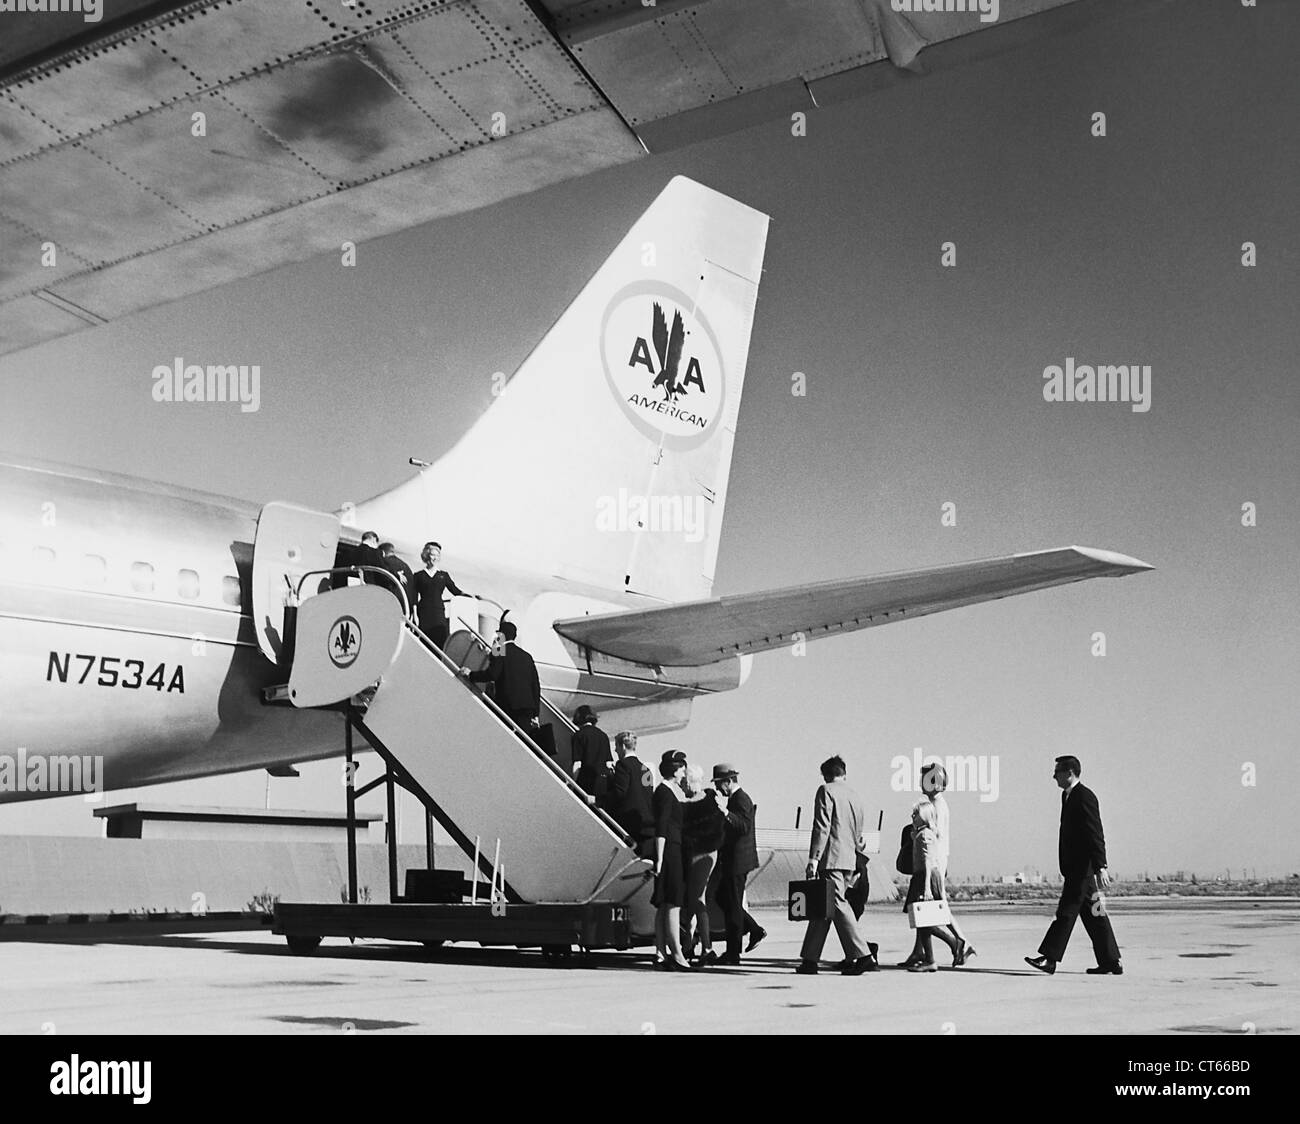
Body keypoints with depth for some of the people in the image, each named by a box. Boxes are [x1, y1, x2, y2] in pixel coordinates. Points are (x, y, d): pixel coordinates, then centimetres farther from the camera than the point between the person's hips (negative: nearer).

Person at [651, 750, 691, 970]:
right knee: (673, 904, -9)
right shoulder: (664, 793, -11)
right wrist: (660, 858, -19)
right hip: (669, 851, -10)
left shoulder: (674, 791, 18)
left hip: (675, 851, 10)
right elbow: (660, 829, -16)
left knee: (663, 906, 9)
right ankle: (676, 954, -9)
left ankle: (662, 953, 11)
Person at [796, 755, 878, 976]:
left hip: (831, 858, -8)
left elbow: (822, 827, -13)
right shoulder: (854, 796, 18)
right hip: (849, 859, 8)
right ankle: (809, 959, 13)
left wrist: (813, 858, -15)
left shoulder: (826, 791, -4)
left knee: (838, 904, -7)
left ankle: (863, 956, -12)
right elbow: (858, 835, 21)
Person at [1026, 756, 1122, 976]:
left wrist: (1100, 868, -23)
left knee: (1067, 910, -8)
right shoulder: (1067, 795, 16)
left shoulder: (1085, 797, -13)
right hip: (1075, 866, 10)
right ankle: (1111, 963, 14)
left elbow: (1096, 835, -19)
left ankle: (1049, 958, -8)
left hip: (1083, 867, -10)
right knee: (1093, 916, 10)